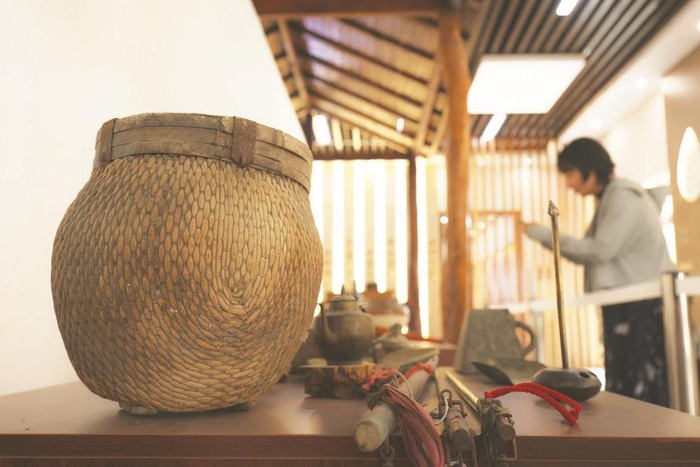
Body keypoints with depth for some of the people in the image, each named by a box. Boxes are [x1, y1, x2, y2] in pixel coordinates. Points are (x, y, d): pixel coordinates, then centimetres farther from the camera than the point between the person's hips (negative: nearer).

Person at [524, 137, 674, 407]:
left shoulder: (623, 196, -10)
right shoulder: (610, 199, 19)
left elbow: (602, 250, -18)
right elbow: (590, 255, 18)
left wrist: (549, 237, -11)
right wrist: (548, 238, 8)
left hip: (640, 306, -9)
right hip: (624, 306, 9)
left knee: (642, 390, -7)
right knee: (623, 389, 10)